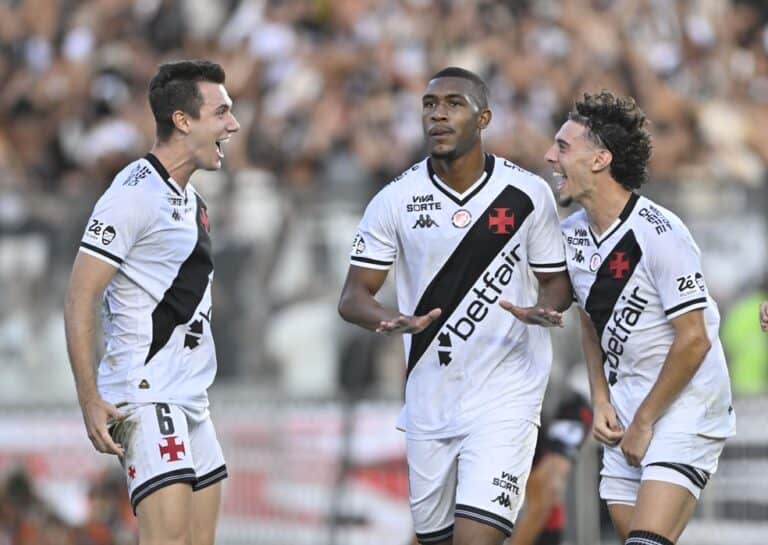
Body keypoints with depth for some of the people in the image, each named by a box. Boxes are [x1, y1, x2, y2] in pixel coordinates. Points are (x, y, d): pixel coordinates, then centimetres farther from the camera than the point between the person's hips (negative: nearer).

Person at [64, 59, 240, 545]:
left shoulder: (191, 199, 17)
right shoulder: (135, 194, -12)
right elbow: (80, 299, -15)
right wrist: (90, 400, -20)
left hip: (191, 397, 9)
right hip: (146, 394, -9)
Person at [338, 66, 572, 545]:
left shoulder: (527, 194, -3)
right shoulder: (395, 201, -1)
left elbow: (557, 282, 6)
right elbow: (353, 297, 1)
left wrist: (542, 310, -18)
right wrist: (393, 322, -22)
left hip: (505, 397, -3)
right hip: (429, 400, 3)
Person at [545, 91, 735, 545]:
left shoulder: (659, 234, -20)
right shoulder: (573, 234, 5)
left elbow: (694, 340, -19)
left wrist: (644, 421, -13)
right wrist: (601, 401, 6)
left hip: (686, 406, -8)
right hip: (626, 409, 8)